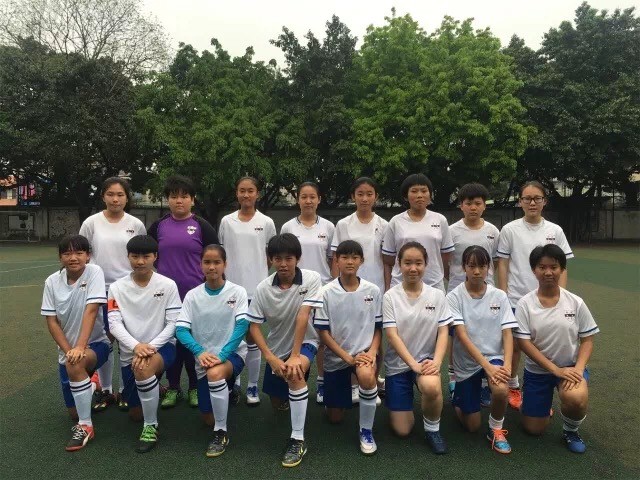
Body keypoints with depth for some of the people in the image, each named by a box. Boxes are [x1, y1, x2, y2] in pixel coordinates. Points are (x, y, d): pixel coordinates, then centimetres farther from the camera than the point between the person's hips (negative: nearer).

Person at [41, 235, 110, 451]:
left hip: (95, 344, -4)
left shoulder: (94, 273, -14)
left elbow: (91, 310, -23)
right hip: (67, 349, 4)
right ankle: (91, 381, 41)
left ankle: (85, 426, -21)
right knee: (74, 413, 7)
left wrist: (79, 347, -31)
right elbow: (51, 321, -4)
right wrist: (68, 350, -17)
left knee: (76, 363, -38)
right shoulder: (52, 282, -4)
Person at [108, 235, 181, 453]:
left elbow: (173, 323, -9)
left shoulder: (168, 285, -7)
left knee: (144, 368, -38)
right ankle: (154, 391, 45)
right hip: (129, 352, 3)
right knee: (135, 414, 10)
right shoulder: (117, 288, -2)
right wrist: (136, 346, -26)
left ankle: (151, 426, -19)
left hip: (161, 346, -3)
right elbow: (114, 324, -9)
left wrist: (151, 347, -22)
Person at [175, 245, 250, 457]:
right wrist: (200, 352, -28)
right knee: (209, 420, 6)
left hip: (232, 354, -3)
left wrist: (221, 355, -28)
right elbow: (181, 329, -10)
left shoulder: (237, 292, -8)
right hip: (204, 358, 3)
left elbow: (242, 326, -16)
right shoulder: (192, 295, -3)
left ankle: (221, 433, -17)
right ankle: (228, 387, 39)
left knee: (215, 373, -38)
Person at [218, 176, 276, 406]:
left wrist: (260, 275, 2)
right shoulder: (226, 221, 3)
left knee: (253, 338, 6)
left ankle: (253, 386, 19)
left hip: (256, 289, -1)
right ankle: (234, 383, 27)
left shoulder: (266, 223, 1)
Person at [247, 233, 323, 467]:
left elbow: (302, 316, -27)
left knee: (295, 374, -35)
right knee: (278, 403, 14)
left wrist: (294, 356, -31)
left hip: (304, 343, -4)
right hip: (276, 347, 4)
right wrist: (271, 358, -22)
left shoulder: (311, 279, -20)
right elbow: (254, 326, -12)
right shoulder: (263, 288, -14)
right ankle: (297, 388, 48)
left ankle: (298, 439, -21)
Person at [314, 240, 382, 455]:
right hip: (336, 357, 1)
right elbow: (323, 331, -9)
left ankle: (366, 430, -13)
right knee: (335, 417, 9)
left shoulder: (373, 291, -7)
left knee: (367, 376, -37)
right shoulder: (327, 292, -11)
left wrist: (372, 352, -16)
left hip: (364, 352, -1)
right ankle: (347, 388, 43)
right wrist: (348, 357, -16)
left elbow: (378, 328, 2)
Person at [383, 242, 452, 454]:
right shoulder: (390, 296, -8)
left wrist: (436, 362, -22)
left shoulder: (437, 295, -2)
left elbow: (443, 332, -5)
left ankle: (432, 429, -5)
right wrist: (413, 364, -23)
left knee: (432, 387, -36)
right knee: (402, 431, -1)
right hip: (398, 363, 0)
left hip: (426, 359, 1)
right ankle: (403, 401, 33)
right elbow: (391, 335, -13)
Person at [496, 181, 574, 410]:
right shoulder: (509, 230, -3)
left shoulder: (555, 231, 3)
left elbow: (562, 267, 5)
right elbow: (502, 265, -1)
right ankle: (513, 387, 29)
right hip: (515, 299, -1)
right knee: (514, 345, 10)